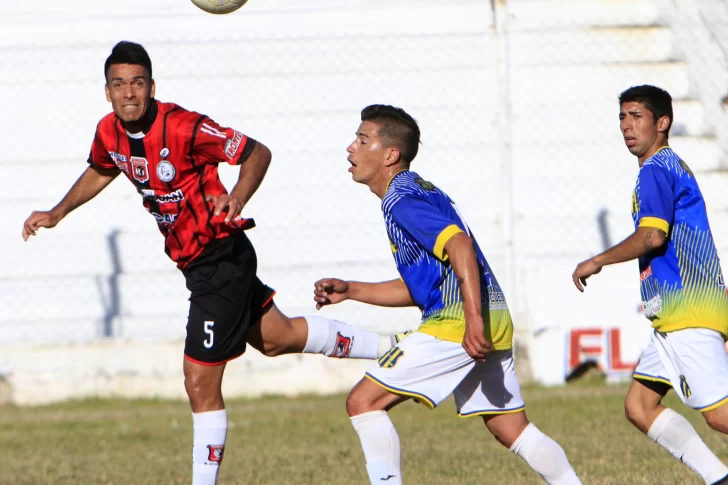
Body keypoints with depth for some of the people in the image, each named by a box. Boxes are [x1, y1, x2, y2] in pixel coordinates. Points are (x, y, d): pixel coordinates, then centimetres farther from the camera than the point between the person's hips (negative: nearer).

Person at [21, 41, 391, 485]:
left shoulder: (183, 128, -27)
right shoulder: (109, 133, -3)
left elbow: (258, 153, -20)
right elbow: (99, 173, 21)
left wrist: (237, 198, -35)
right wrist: (57, 213, 18)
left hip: (221, 260, -9)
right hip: (194, 261, 9)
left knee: (201, 383, -9)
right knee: (277, 338, 26)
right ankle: (392, 347, 43)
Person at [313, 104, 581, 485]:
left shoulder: (402, 201, -8)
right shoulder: (418, 193, 24)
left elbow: (459, 244, -25)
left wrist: (473, 318, -32)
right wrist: (350, 291, 24)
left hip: (458, 320, -10)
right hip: (493, 322, 10)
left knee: (363, 402, -7)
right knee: (512, 429, 15)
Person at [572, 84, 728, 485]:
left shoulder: (656, 170, -9)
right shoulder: (674, 167, 22)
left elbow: (652, 236, -21)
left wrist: (598, 262, -12)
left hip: (687, 310, -11)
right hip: (676, 314, 11)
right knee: (639, 406, 9)